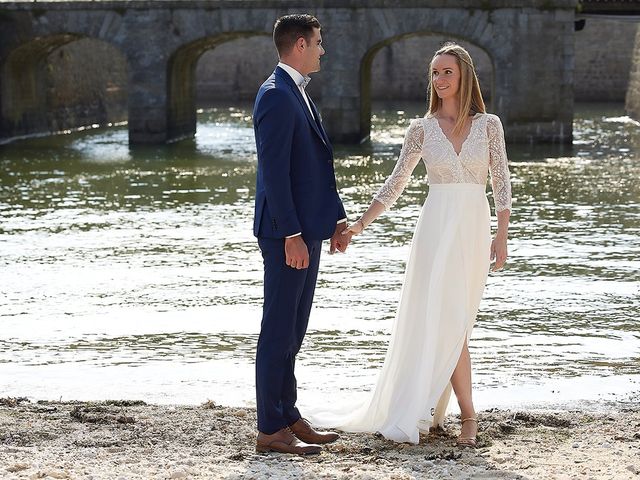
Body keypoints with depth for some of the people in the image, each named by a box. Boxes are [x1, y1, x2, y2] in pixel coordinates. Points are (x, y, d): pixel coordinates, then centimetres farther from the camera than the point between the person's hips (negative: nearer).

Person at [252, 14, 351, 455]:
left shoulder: (298, 95, 17)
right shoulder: (276, 96, -15)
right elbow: (275, 172, -20)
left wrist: (337, 219, 17)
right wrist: (291, 236, -22)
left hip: (306, 230, 10)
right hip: (288, 233, -10)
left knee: (291, 332, 14)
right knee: (279, 330, -5)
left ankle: (288, 418, 22)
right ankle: (271, 430, 0)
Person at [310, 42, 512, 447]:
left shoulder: (489, 125, 5)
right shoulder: (422, 129, 5)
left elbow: (501, 183, 6)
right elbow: (395, 185, 10)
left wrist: (502, 235, -1)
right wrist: (360, 224, 5)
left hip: (476, 228, 1)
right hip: (438, 228, 0)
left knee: (452, 322, 1)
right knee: (448, 320, -9)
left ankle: (430, 410, 10)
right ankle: (469, 416, -2)